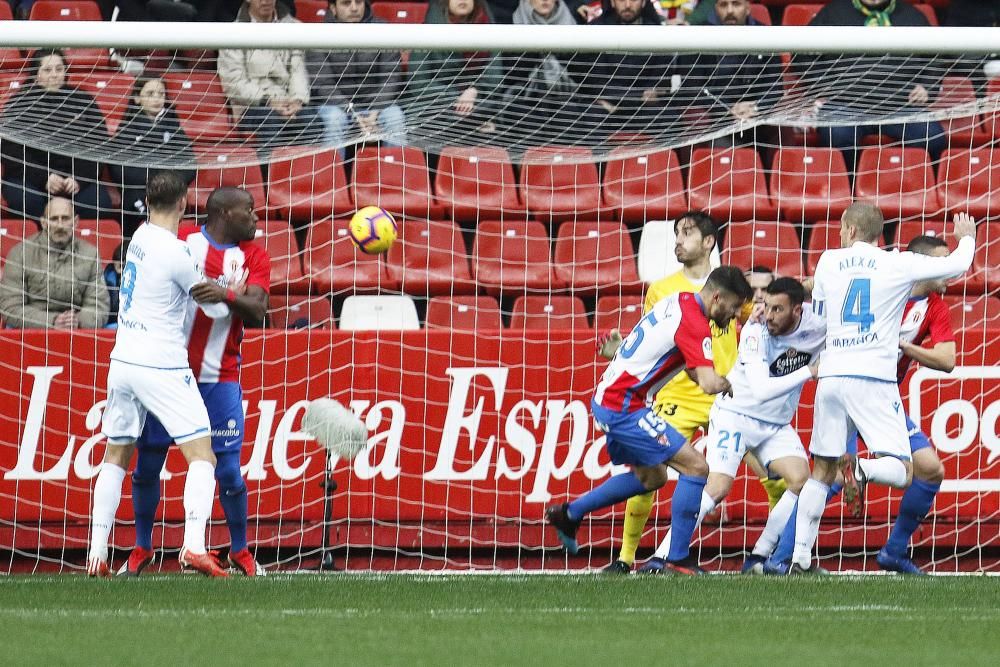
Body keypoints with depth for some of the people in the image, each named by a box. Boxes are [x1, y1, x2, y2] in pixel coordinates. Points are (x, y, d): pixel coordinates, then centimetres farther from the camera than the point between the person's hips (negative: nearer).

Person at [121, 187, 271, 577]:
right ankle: (142, 548, 19)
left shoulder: (253, 257, 3)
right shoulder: (180, 241, 1)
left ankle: (240, 551, 14)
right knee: (148, 462, 3)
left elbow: (257, 311, -11)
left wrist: (226, 296, -31)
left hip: (219, 379, 0)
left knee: (228, 469, -4)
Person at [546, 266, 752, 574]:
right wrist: (734, 386, -8)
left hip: (608, 400, 10)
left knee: (651, 477, 25)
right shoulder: (694, 323, -19)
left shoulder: (679, 301, 10)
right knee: (696, 467, -10)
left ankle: (569, 513, 32)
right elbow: (708, 383, -28)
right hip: (624, 407, -10)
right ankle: (678, 558, -9)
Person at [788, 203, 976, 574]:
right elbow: (957, 265, 10)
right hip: (875, 378, -3)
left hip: (832, 377, 3)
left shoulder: (828, 262, 9)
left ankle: (800, 556, 5)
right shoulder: (898, 265, 0)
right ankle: (863, 471, -35)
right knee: (901, 471, -3)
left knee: (822, 472, 12)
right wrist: (966, 238, 30)